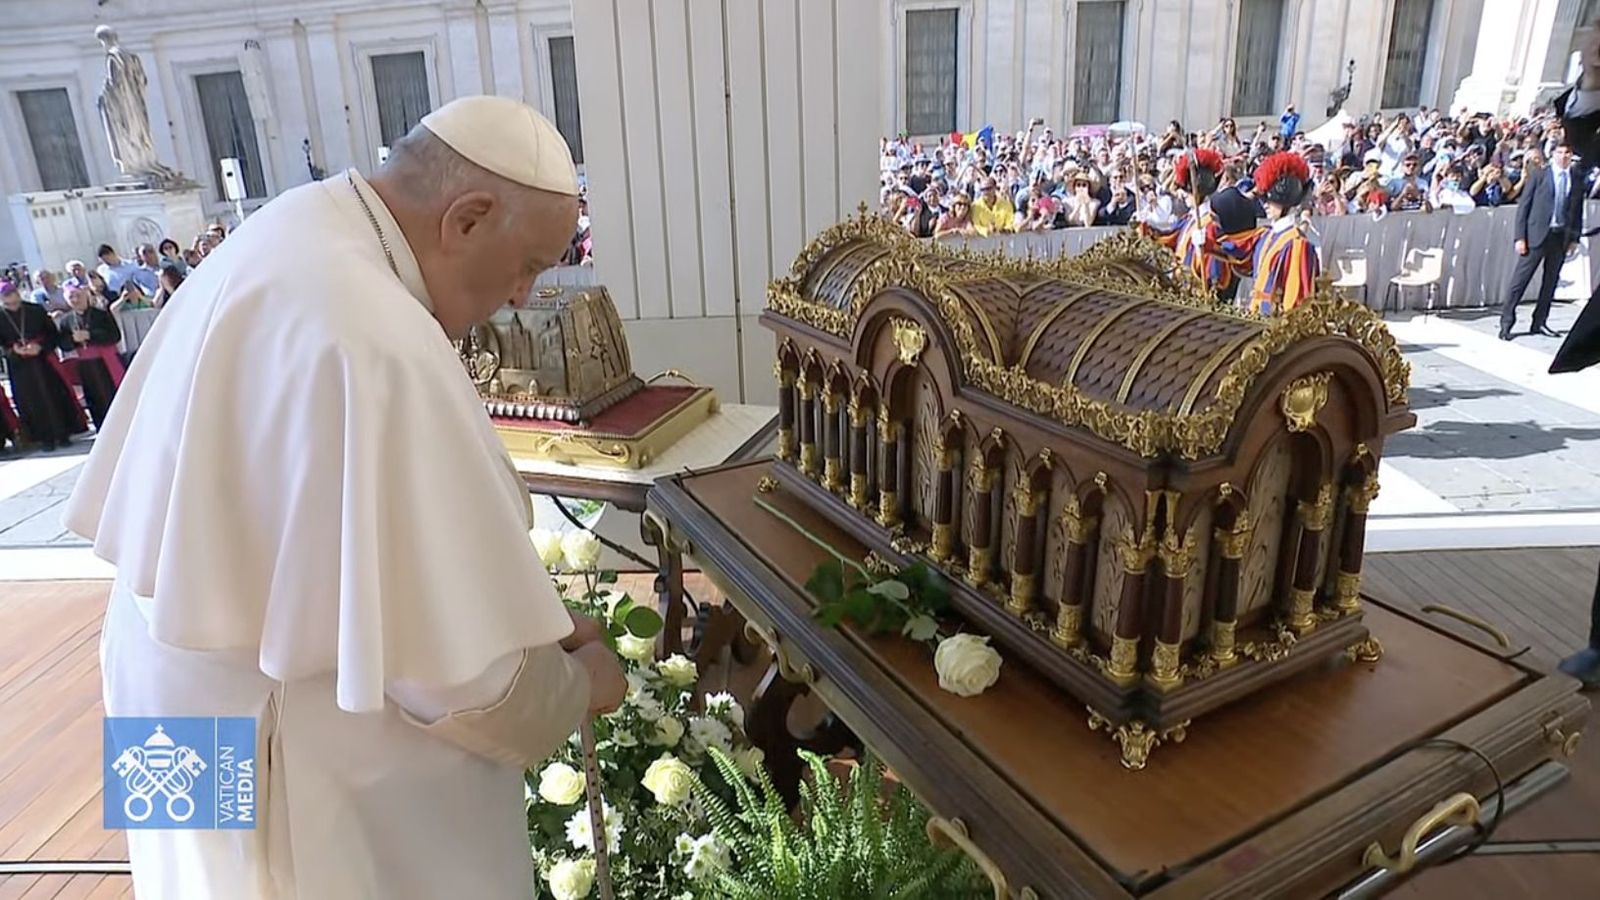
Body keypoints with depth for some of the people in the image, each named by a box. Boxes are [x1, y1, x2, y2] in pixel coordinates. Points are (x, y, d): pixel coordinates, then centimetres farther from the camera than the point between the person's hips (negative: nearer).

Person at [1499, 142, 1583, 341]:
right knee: (1520, 279, -5)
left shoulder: (1577, 178, 8)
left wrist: (1575, 238, 7)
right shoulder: (1540, 175, -1)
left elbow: (1578, 209, 11)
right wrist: (1520, 237, -8)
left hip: (1562, 236, 4)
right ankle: (1506, 322, 0)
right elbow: (1523, 206, -2)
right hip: (1537, 234, -4)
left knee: (1551, 281, 8)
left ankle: (1539, 323, 15)